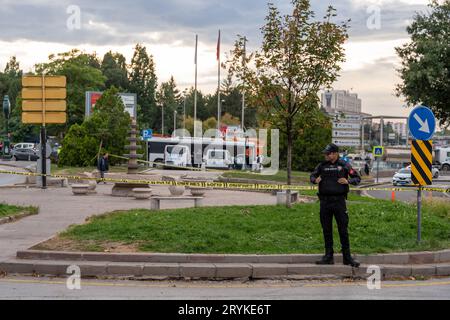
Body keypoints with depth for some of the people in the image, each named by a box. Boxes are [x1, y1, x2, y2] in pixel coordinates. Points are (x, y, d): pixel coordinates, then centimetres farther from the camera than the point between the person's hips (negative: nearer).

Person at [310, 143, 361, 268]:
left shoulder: (344, 165, 0)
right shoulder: (322, 166, 8)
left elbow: (358, 178, 5)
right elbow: (312, 176, 20)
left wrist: (348, 181, -14)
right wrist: (315, 180, -3)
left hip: (339, 200, -3)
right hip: (325, 201, 3)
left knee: (343, 229, -1)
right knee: (327, 230, 8)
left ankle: (347, 257, 5)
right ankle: (328, 256, 16)